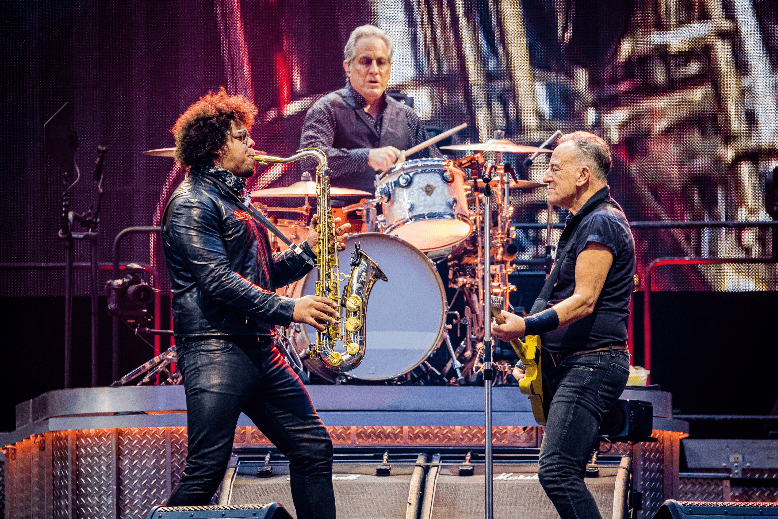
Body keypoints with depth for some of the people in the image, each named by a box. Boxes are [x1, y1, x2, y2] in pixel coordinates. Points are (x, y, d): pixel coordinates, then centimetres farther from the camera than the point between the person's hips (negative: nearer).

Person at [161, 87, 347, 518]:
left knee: (313, 448, 8)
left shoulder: (233, 200, 22)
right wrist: (288, 309, -21)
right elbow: (218, 281, -19)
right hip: (214, 349, -10)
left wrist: (306, 252, 9)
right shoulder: (192, 203, -9)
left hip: (257, 349, 10)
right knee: (206, 471, -13)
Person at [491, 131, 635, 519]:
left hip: (592, 365, -11)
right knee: (563, 473, 9)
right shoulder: (581, 221, 20)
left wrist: (528, 326, -29)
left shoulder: (601, 223, -13)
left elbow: (585, 300, -21)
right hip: (569, 364, 11)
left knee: (556, 471, -21)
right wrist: (533, 331, 21)